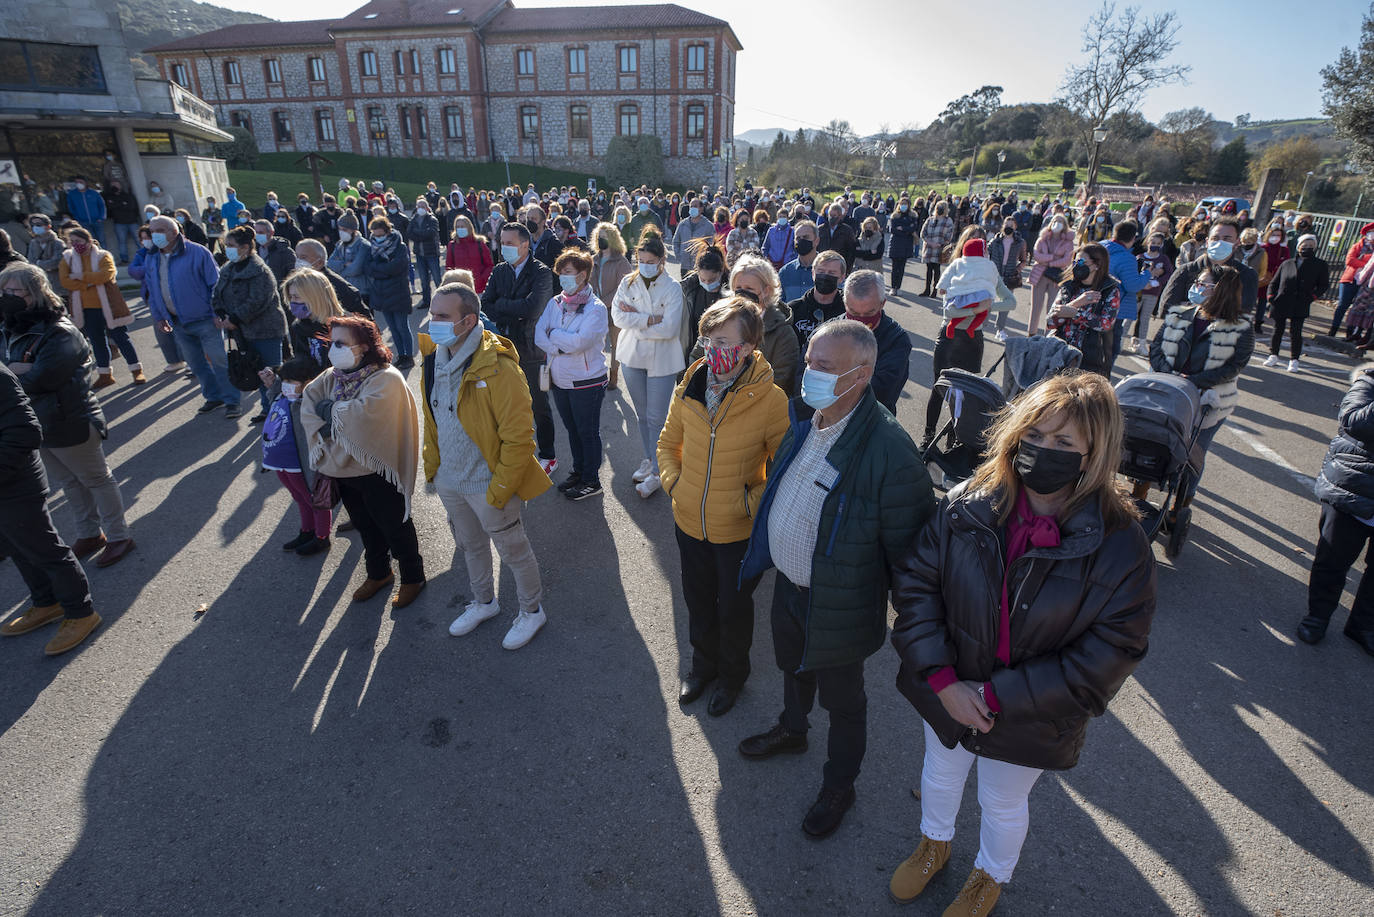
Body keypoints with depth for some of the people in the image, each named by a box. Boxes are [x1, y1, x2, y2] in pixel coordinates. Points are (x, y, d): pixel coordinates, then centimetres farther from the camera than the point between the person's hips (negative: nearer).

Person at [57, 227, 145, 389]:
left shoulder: (103, 256, -3)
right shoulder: (67, 258, 7)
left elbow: (107, 273, -21)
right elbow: (64, 280, -5)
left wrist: (82, 276, -19)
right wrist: (90, 283, -15)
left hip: (107, 305, -4)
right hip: (86, 308, 4)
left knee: (120, 337, 0)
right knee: (97, 341, 11)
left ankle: (137, 371, 7)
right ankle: (105, 375, 20)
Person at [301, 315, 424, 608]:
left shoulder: (386, 379, -20)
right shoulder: (332, 376, 5)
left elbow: (363, 413, -32)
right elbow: (308, 404, -2)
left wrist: (330, 409, -15)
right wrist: (324, 430, -19)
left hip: (376, 471, -7)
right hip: (343, 470, 8)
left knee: (395, 528, 9)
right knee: (366, 528, 24)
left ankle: (412, 578, 28)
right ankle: (378, 574, 44)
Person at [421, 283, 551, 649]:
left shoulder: (498, 368, -25)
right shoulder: (433, 359, -1)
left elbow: (518, 436, -23)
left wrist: (500, 488, -21)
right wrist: (432, 464, 12)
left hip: (486, 485, -7)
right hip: (449, 481, 7)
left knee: (513, 551, 12)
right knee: (470, 546, 26)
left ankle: (532, 611, 35)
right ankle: (483, 601, 50)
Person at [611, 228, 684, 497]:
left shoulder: (672, 288, -8)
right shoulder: (628, 283, 2)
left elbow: (669, 328, -18)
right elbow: (617, 316, -11)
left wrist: (636, 319, -13)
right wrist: (651, 319, -18)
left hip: (661, 360, -4)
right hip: (633, 357, 4)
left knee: (656, 417, -1)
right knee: (642, 414, 16)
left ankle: (657, 472, 11)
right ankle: (649, 459, 33)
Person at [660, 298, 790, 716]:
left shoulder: (770, 399, -21)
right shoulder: (689, 386, -8)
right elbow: (668, 443, 9)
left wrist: (751, 502, -17)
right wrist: (674, 482, -3)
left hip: (738, 529, -4)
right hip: (689, 521, 4)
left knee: (734, 607, 18)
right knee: (698, 600, 24)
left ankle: (734, 673, 47)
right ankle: (704, 662, 53)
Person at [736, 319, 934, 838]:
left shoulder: (889, 451, -31)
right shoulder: (803, 421, -7)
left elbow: (908, 543, -22)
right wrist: (767, 556, 17)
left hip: (838, 606, -7)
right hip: (788, 587, 7)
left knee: (842, 700, 19)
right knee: (793, 666, 31)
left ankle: (838, 787, 45)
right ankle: (791, 731, 62)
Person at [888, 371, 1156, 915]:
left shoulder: (1120, 545, -23)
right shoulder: (968, 507, -18)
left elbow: (1107, 655, -21)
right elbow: (914, 579, -13)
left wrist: (998, 698, -23)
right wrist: (943, 680, -20)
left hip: (1029, 722, -2)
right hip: (946, 695, 2)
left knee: (1002, 804, 25)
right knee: (940, 773, 29)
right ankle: (934, 843, 63)